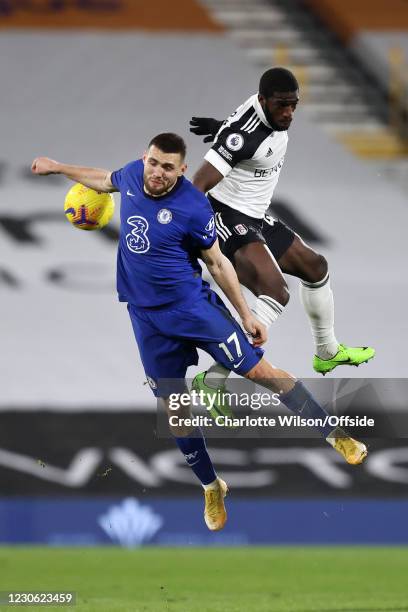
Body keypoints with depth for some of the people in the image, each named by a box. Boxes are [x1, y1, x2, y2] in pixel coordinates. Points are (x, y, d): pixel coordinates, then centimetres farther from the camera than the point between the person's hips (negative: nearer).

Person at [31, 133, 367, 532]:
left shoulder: (193, 208, -20)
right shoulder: (132, 175, -5)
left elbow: (217, 263, -7)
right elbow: (107, 181, 21)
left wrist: (246, 315, -4)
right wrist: (57, 167, 30)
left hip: (193, 306, -5)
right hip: (147, 317, 5)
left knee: (260, 371, -9)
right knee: (174, 408, 8)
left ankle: (334, 435, 5)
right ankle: (211, 487, 26)